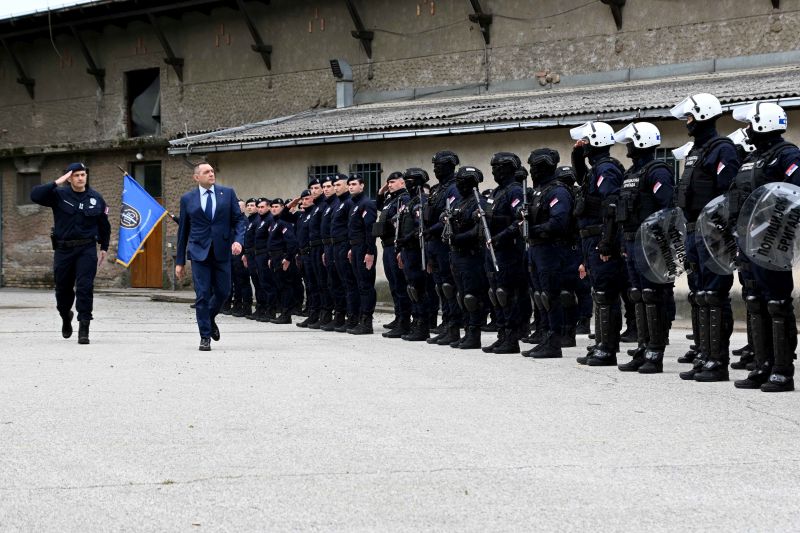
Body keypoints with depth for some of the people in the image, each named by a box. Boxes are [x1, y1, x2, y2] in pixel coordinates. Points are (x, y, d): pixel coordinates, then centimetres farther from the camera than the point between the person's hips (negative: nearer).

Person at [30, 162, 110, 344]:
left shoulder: (96, 198, 4)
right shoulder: (59, 195, -2)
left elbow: (104, 225, 15)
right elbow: (35, 195, -16)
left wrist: (104, 248, 15)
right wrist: (56, 183, -21)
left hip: (87, 249, -1)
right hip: (63, 249, 1)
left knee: (85, 287, -13)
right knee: (63, 288, 12)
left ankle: (84, 329, -13)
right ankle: (66, 316, 41)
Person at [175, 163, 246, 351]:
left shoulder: (228, 193, 6)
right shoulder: (188, 199, 5)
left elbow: (239, 219, 6)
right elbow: (183, 230, 9)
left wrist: (238, 240, -14)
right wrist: (180, 261, 8)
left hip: (222, 251, 1)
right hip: (199, 252, -1)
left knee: (222, 291, 4)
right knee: (203, 295, -4)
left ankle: (210, 319, 35)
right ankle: (205, 337, 4)